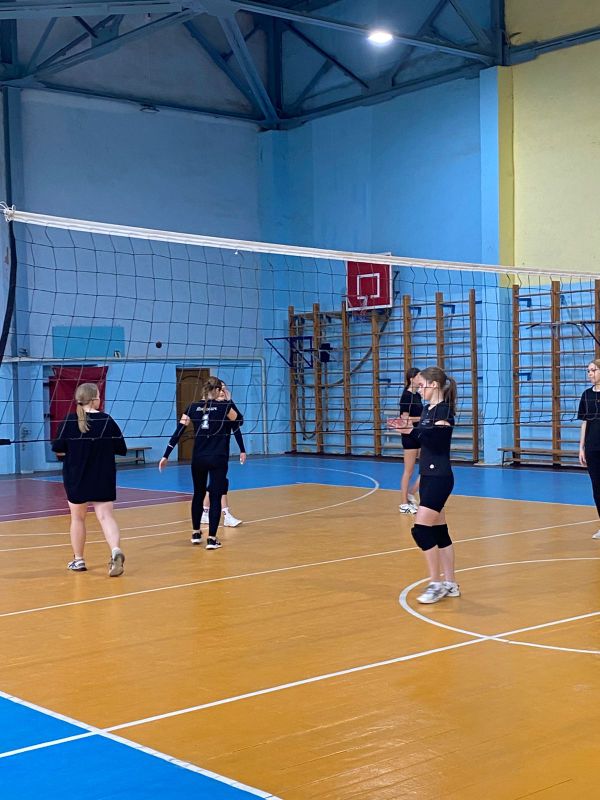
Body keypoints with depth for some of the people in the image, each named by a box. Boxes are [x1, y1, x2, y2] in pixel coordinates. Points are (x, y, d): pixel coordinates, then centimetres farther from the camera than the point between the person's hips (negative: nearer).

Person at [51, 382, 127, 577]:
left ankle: (78, 560, 26)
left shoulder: (70, 422, -9)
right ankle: (116, 551, -26)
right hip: (103, 480, 0)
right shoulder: (107, 421, -6)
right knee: (106, 516, -2)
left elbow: (58, 450, -7)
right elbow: (121, 449, -1)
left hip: (76, 479, 0)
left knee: (77, 518, 16)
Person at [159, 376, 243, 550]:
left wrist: (166, 455, 1)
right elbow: (240, 421, 12)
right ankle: (212, 539, -5)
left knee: (198, 494, 20)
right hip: (218, 459, -3)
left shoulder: (193, 408, 1)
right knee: (215, 497, 0)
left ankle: (196, 534, 29)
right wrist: (229, 401, 14)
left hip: (198, 459, 3)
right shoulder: (224, 406, -6)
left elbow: (178, 432, -1)